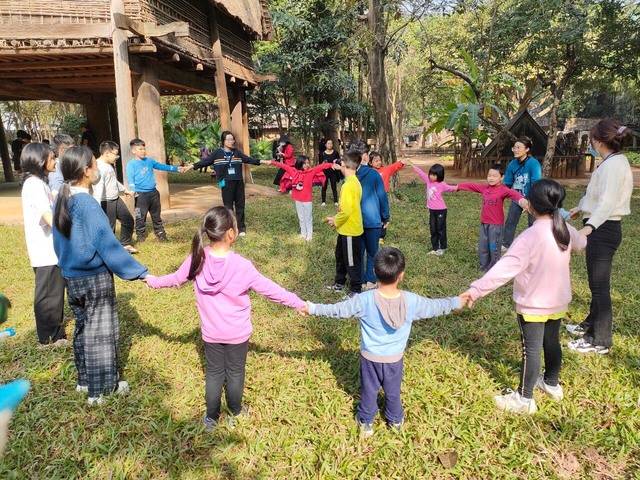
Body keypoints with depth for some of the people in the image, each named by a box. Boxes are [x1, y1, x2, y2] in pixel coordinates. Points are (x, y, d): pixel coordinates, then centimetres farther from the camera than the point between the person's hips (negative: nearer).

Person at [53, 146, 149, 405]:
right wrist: (142, 273, -22)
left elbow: (61, 241, 13)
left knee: (83, 328, 21)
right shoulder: (88, 204, -22)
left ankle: (85, 380, 36)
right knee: (100, 332, 6)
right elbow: (109, 246, -24)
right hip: (95, 278, -8)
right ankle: (102, 389, 19)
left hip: (72, 277, 8)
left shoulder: (61, 200, 3)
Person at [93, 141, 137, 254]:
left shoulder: (109, 165, 9)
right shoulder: (99, 167, -23)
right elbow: (98, 188, -32)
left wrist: (125, 190, 41)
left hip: (117, 200, 10)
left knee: (128, 220, 19)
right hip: (106, 203, -10)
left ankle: (125, 244, 35)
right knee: (108, 229, 0)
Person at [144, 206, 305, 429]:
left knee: (214, 373, 19)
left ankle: (212, 417, 34)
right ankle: (235, 415, 36)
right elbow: (270, 289, -18)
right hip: (237, 333, -3)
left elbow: (176, 278, 3)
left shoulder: (198, 258, -14)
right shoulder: (242, 265, -25)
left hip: (211, 333, 3)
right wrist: (298, 303, -6)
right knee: (235, 373, 17)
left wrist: (153, 281, 23)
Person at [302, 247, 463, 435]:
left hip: (370, 357, -1)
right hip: (395, 359, 1)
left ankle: (366, 421, 42)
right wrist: (457, 302, 14)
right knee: (393, 391, 25)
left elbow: (338, 310, -15)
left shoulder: (365, 300, -26)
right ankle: (395, 420, 47)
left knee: (369, 391, 22)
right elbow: (435, 306, -5)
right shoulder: (412, 301, -22)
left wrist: (313, 309, -1)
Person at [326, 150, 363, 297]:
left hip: (350, 230, -10)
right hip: (346, 229, 10)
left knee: (351, 261, 6)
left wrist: (335, 221, -11)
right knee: (340, 256, 23)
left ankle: (356, 289, 21)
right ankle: (340, 283, 38)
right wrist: (336, 219, 10)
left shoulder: (348, 185, -25)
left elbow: (346, 211, -28)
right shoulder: (355, 182, 6)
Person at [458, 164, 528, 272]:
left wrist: (522, 200, -54)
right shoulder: (484, 188, 7)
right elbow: (472, 186, 22)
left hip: (496, 224, -6)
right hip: (483, 223, 7)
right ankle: (484, 267, 30)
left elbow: (513, 193, -33)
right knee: (482, 247, 16)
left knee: (494, 248, 1)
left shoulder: (503, 190, -13)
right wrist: (459, 186, 33)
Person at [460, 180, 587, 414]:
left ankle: (524, 399, 17)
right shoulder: (566, 230, -3)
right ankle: (552, 384, 43)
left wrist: (476, 290, -36)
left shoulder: (530, 236, -28)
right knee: (552, 342, 23)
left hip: (533, 305, -7)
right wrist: (581, 236, 48)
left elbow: (504, 268, -36)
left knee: (531, 350, 4)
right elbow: (580, 243, 23)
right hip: (559, 301, 7)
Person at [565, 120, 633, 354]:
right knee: (597, 283, 21)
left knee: (599, 285, -2)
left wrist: (590, 225, -47)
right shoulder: (614, 162, 13)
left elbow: (608, 200, -34)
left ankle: (600, 341, 8)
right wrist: (581, 208, 42)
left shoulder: (613, 164, -19)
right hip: (603, 228, 10)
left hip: (603, 229, -10)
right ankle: (592, 324, 37)